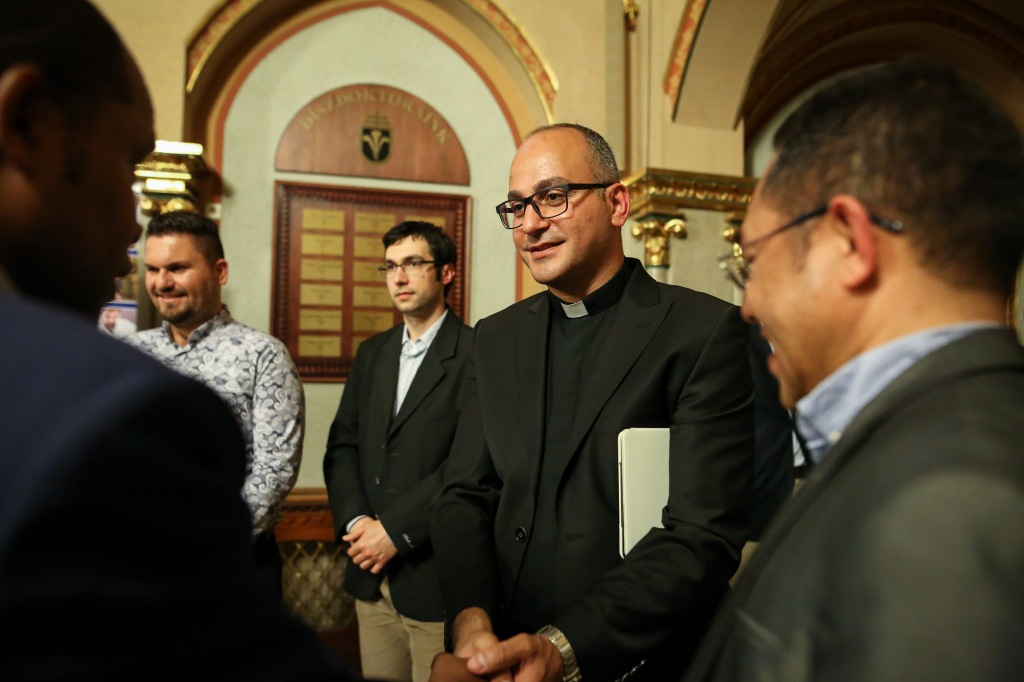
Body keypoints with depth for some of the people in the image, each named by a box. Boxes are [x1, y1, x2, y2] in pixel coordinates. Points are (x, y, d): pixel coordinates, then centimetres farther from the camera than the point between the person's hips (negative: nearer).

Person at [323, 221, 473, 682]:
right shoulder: (371, 353, 12)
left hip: (435, 574, -6)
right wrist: (354, 520, -7)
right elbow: (342, 445, 9)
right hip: (370, 574, 6)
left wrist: (395, 529, -16)